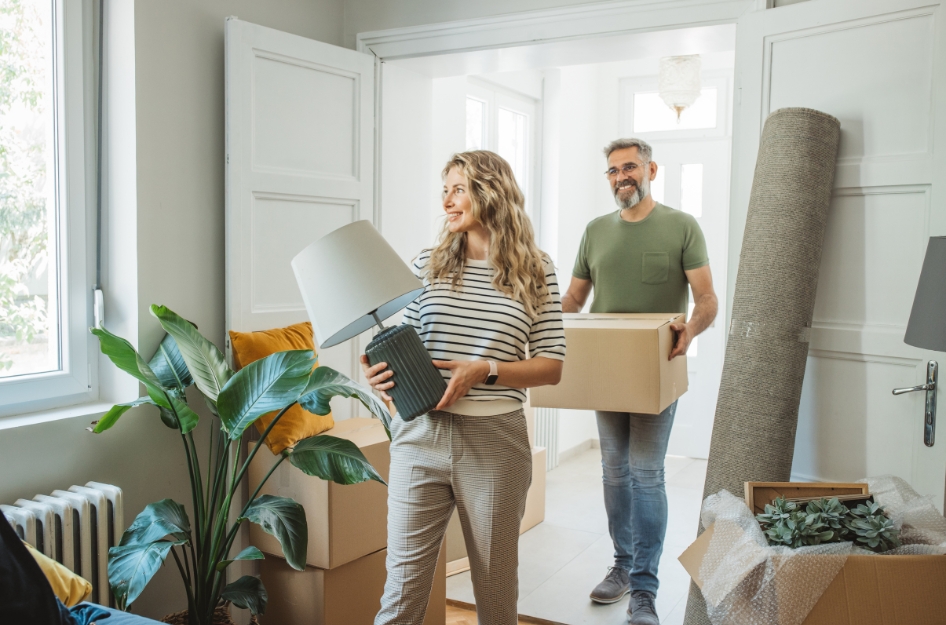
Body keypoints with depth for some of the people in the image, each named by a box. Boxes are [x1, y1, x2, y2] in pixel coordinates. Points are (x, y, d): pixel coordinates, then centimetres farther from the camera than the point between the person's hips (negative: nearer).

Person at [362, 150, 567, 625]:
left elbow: (552, 367, 1)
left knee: (496, 584, 13)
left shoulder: (536, 271, 1)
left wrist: (485, 370, -15)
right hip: (421, 435, 1)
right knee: (403, 586, 3)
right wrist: (381, 372, -10)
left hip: (494, 441, -1)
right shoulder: (428, 264, 6)